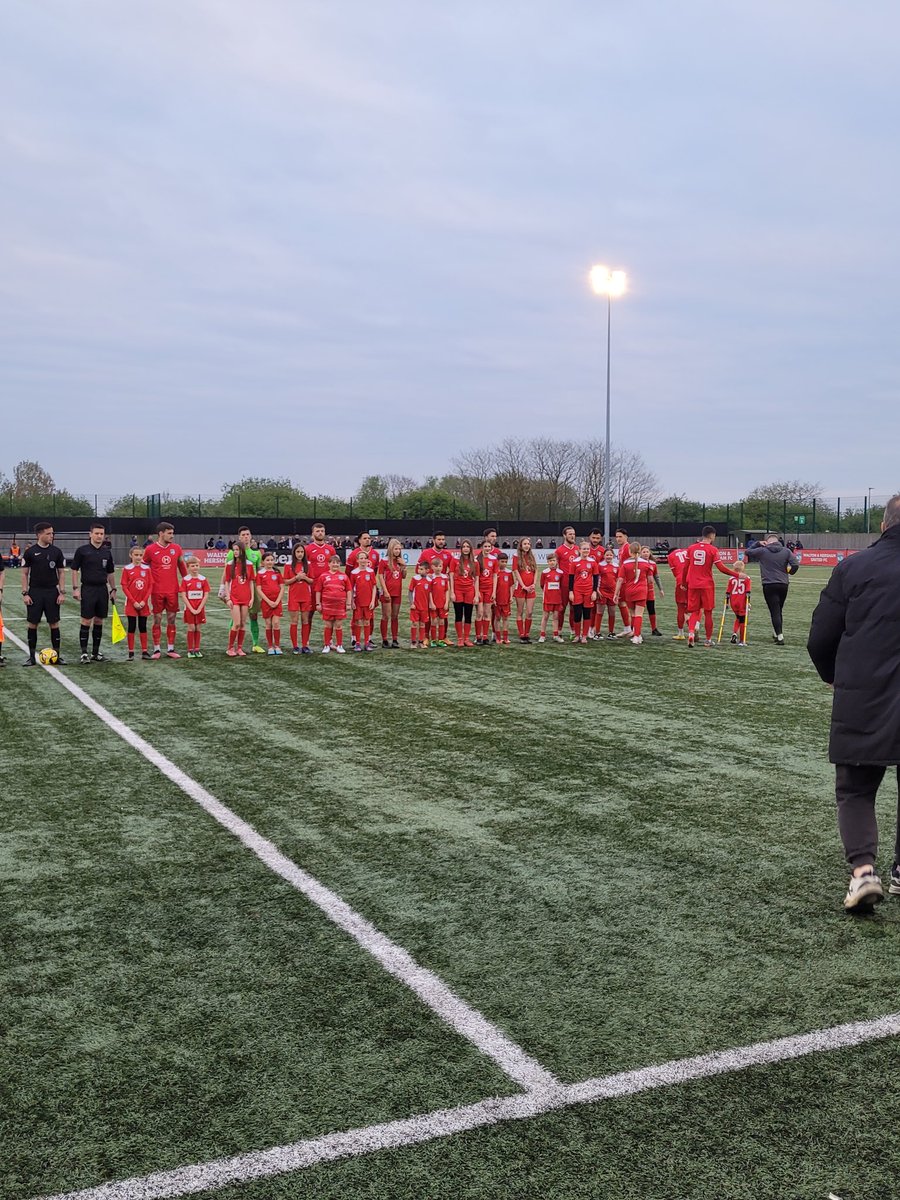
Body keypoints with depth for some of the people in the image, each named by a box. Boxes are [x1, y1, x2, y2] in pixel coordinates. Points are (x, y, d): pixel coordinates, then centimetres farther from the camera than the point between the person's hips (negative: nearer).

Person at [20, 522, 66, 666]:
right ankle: (32, 656, 8)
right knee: (33, 623, 1)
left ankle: (57, 655, 9)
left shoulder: (56, 551, 4)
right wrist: (25, 593, -6)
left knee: (54, 623, 2)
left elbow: (61, 573, 7)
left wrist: (62, 592, -2)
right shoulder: (30, 552, -1)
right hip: (35, 592, -1)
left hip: (52, 592, 1)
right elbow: (24, 574, 2)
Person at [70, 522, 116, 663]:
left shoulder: (107, 552, 9)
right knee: (86, 621, -5)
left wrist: (113, 589, 13)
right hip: (88, 589, -4)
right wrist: (75, 588, -9)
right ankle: (84, 652, 1)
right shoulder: (82, 550, -4)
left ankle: (95, 652, 16)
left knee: (99, 621, 8)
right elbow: (74, 570, -2)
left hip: (103, 589, 4)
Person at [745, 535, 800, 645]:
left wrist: (757, 543, 18)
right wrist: (789, 572, 14)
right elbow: (795, 564, -5)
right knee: (779, 610, 19)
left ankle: (780, 637, -12)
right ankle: (776, 634, 29)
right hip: (783, 585, 3)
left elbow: (747, 551, 10)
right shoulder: (786, 551, 2)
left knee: (775, 611, -4)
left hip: (769, 585, -3)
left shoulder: (762, 551, -3)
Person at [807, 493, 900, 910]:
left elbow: (820, 640, -2)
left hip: (861, 703, -2)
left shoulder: (853, 568, -5)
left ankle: (863, 868, -8)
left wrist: (834, 677, 18)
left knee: (854, 791, 10)